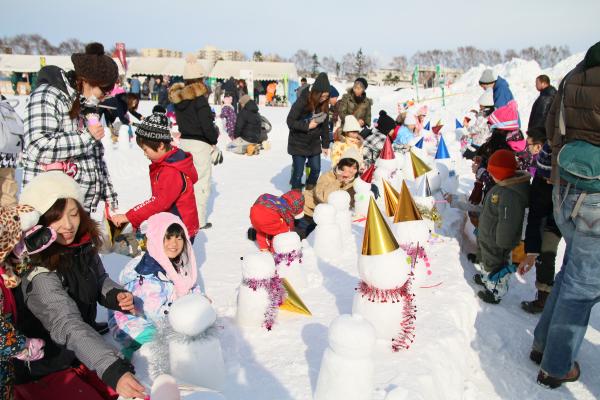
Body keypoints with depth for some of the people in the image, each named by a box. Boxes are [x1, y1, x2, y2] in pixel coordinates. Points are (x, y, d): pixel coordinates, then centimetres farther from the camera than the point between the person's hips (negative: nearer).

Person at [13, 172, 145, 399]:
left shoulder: (83, 246, -8)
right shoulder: (38, 274, -30)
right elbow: (70, 328, -41)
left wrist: (116, 296, -11)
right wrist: (114, 370, -52)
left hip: (82, 356, 6)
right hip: (42, 374, -6)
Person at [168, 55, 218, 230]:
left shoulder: (178, 98, 7)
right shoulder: (199, 99, -16)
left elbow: (180, 121, 13)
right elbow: (207, 125, -17)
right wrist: (215, 137, -1)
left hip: (184, 141, 7)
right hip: (200, 144, -7)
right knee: (201, 183, 3)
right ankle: (199, 221, 8)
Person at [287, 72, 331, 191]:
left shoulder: (324, 105, -2)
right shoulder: (302, 102, -19)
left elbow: (325, 126, 6)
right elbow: (290, 121, -17)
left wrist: (325, 144, 7)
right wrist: (307, 126, -21)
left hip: (314, 143, 5)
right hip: (298, 143, -5)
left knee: (316, 169, 8)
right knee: (298, 171, 0)